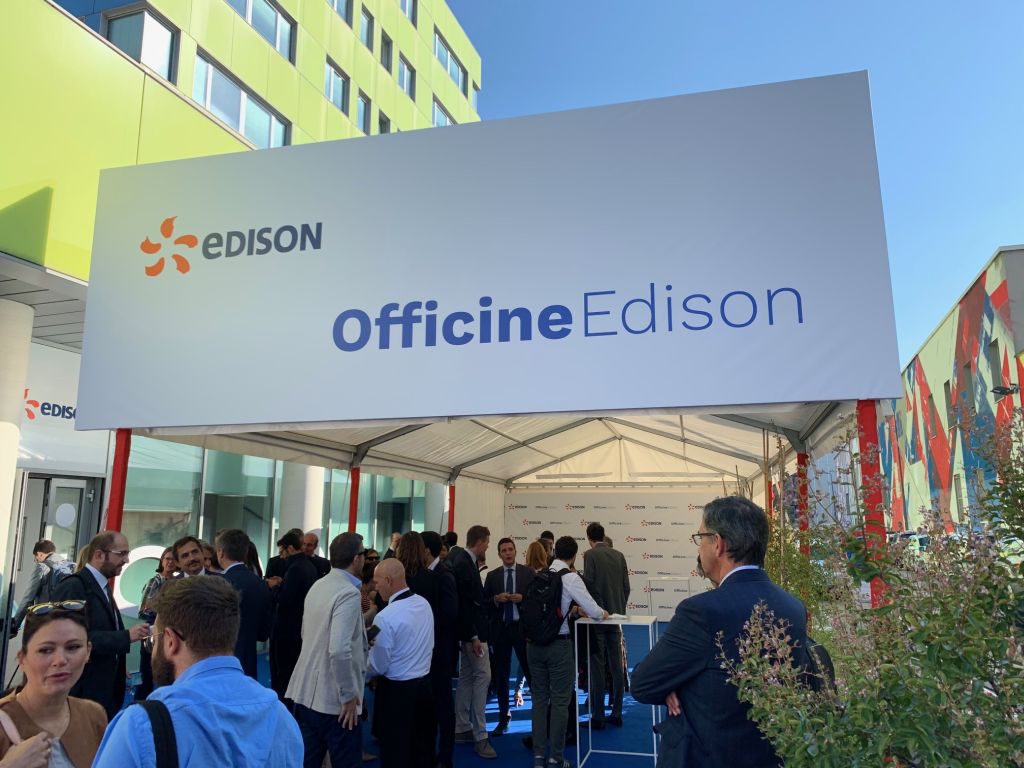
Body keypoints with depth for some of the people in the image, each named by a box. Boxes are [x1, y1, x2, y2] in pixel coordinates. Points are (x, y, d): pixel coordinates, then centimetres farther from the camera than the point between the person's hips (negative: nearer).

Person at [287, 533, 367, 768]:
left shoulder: (317, 586, 7)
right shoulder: (349, 593, -19)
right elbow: (339, 650, -28)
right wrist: (349, 695, -17)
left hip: (306, 691, 8)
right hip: (334, 698, -8)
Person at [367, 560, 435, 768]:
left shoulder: (386, 617, -22)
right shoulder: (424, 604, -1)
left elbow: (378, 665, -14)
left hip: (396, 690, -7)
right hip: (424, 684, 7)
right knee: (422, 747, 18)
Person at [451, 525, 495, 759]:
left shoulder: (464, 560, 10)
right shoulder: (463, 563, -20)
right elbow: (464, 602, -23)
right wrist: (474, 636, -21)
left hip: (470, 630, 10)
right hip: (472, 631, -10)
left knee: (467, 677, 14)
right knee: (482, 676, -7)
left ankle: (462, 729, 23)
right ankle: (480, 736, -2)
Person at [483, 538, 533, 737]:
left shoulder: (528, 573, 0)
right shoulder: (492, 576, 4)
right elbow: (484, 604, 3)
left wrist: (522, 598, -18)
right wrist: (496, 599, -16)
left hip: (523, 628, -2)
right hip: (500, 629, 2)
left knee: (531, 672, 2)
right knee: (501, 675, 9)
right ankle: (503, 717, 21)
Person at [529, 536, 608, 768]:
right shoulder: (570, 578, -11)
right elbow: (593, 611, -11)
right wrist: (603, 613, 11)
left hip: (534, 642, 5)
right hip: (558, 644, -5)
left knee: (539, 698, 15)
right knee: (560, 701, 8)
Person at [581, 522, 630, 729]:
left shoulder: (590, 555, -10)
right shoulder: (619, 555, 5)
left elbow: (589, 585, -14)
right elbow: (626, 587, 7)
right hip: (616, 616, 5)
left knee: (597, 667, 1)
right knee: (616, 665, 11)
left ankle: (598, 716, 5)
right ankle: (616, 713, 18)